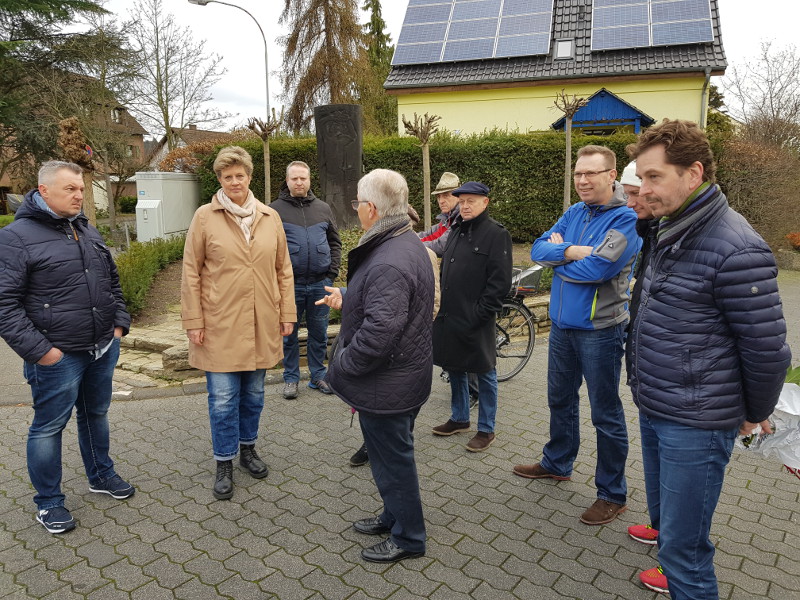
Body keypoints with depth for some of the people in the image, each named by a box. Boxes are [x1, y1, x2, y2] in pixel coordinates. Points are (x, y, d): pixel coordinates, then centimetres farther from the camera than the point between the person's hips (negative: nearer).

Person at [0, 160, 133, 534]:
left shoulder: (87, 231, 12)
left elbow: (112, 282, 21)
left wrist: (119, 322, 12)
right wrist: (37, 350, -17)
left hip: (103, 349, 7)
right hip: (57, 357, -6)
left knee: (96, 415, 20)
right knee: (49, 426, 7)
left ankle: (101, 475, 39)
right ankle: (48, 502, 23)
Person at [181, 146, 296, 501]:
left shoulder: (270, 217, 6)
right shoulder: (205, 216, -2)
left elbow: (283, 269, 9)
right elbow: (191, 272, -2)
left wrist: (287, 313, 5)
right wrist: (193, 321, -6)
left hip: (261, 323, 3)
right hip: (220, 325, -3)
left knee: (254, 392, 15)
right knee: (223, 398, 3)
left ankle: (247, 447, 35)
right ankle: (224, 464, 20)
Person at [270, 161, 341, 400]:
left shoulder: (323, 209, 10)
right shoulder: (275, 209, 0)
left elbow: (335, 242, 13)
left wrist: (332, 272, 2)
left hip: (320, 284, 3)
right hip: (289, 284, -2)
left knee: (319, 333, 11)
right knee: (288, 334, 8)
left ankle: (318, 375, 25)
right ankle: (290, 378, 22)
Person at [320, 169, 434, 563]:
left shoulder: (389, 264, -29)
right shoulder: (408, 243, 7)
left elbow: (378, 332, -33)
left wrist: (340, 368, -19)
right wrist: (347, 301, 16)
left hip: (386, 386, -10)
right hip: (402, 378, 10)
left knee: (392, 459, 8)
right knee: (394, 453, 24)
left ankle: (408, 538, 28)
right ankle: (394, 517, 44)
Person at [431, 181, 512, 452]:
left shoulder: (496, 234, -10)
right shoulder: (456, 231, 13)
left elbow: (500, 282, -16)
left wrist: (479, 314, -18)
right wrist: (441, 305, 11)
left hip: (475, 321, -8)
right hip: (448, 317, 8)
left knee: (484, 375, 6)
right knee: (454, 369, 18)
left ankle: (486, 429, 20)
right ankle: (459, 418, 36)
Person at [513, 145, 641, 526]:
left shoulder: (626, 219, -14)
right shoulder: (573, 214, 8)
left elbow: (596, 269, -25)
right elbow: (538, 249, -1)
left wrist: (558, 255, -9)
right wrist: (572, 251, -19)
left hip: (599, 330, -7)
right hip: (562, 325, 7)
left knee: (605, 414, 5)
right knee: (560, 401, 21)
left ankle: (612, 494, 21)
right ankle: (557, 463, 42)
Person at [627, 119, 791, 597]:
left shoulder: (736, 249, -21)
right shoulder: (672, 232, 8)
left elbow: (768, 347, -17)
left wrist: (756, 414, -3)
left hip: (695, 424, -8)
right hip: (653, 411, 9)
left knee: (684, 546, 3)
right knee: (663, 518, 25)